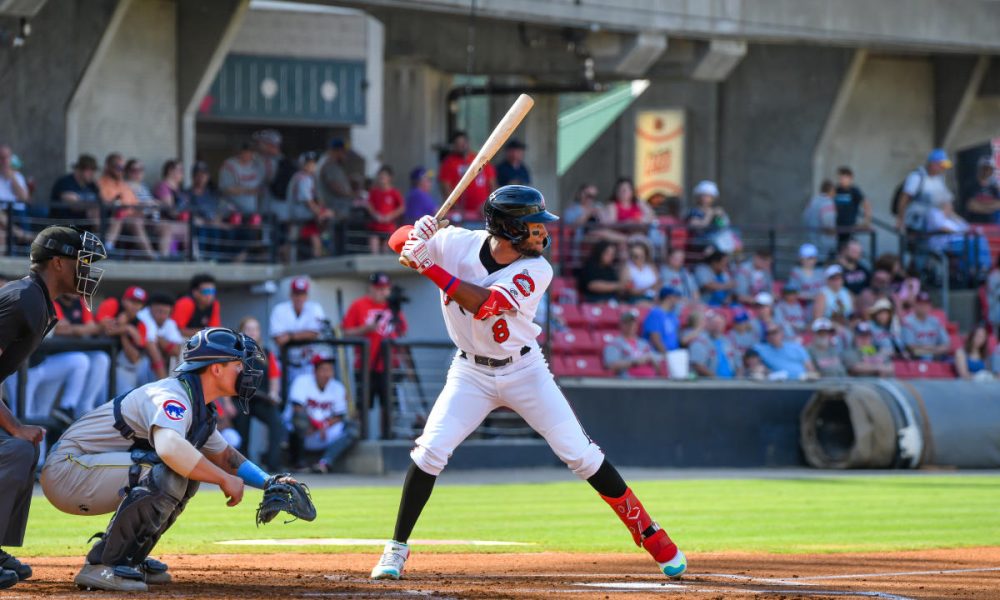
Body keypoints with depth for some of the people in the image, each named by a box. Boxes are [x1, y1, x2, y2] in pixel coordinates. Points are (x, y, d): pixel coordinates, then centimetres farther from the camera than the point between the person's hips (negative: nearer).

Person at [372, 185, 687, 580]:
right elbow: (397, 241, -8)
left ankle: (650, 535, 6)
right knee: (430, 451, -14)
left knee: (580, 455, -4)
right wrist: (417, 234, -32)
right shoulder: (457, 243, -13)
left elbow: (484, 304, -31)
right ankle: (397, 548, 1)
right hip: (471, 373, 1)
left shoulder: (536, 270, -18)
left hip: (525, 371, -1)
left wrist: (428, 266, -36)